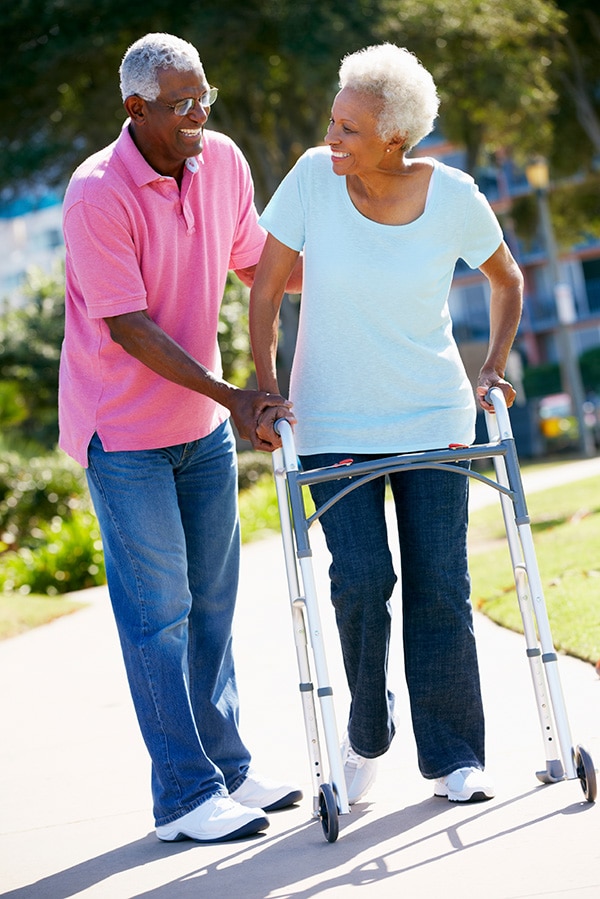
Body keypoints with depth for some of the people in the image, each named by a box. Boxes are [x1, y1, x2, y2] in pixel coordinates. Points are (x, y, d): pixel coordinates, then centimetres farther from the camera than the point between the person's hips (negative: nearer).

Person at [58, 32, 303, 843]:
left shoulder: (222, 161, -2)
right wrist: (233, 397, -25)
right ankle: (184, 795, 6)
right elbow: (128, 327, -22)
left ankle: (226, 768, 25)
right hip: (123, 429, -6)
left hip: (202, 420, 7)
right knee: (159, 610, -2)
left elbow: (258, 263, 13)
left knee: (213, 599, 13)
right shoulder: (96, 195, -22)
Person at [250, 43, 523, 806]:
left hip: (433, 417, 1)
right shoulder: (314, 177, -13)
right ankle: (368, 730, 14)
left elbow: (506, 280, 8)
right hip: (332, 423, 0)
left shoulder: (453, 196, -11)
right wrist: (265, 387, -7)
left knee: (439, 586, -1)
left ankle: (453, 757, 11)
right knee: (361, 578, -11)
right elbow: (265, 289, -3)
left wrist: (494, 366, 1)